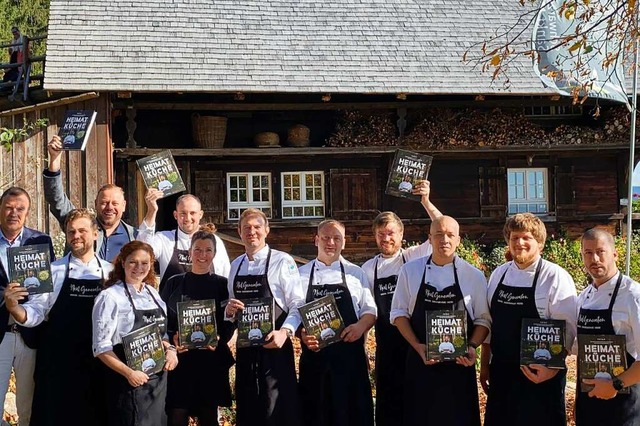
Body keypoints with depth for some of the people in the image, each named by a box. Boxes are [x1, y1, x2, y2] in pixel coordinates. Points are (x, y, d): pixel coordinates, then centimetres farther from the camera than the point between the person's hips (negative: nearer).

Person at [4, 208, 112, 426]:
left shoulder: (111, 272, 4)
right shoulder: (53, 270, 1)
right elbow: (35, 313, -4)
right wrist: (13, 308, -21)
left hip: (97, 359, 1)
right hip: (57, 359, -1)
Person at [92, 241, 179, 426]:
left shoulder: (152, 293, 8)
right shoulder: (111, 297, -12)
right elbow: (101, 347, -14)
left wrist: (169, 349, 0)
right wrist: (129, 373, -22)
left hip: (158, 381, 7)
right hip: (129, 383, -7)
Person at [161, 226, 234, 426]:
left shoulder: (222, 284, 6)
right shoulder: (174, 283, 6)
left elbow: (229, 322, 5)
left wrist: (219, 339, -15)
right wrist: (173, 337, -14)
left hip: (211, 359, 0)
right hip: (180, 357, 0)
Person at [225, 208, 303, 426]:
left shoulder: (282, 261, -6)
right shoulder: (236, 265, 12)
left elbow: (297, 304, -10)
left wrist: (284, 332, -26)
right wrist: (229, 310, -5)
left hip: (274, 346, -6)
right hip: (245, 347, 6)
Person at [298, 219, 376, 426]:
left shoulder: (355, 273, 10)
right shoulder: (301, 275, 8)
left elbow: (370, 310, 9)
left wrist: (361, 326, -11)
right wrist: (301, 334, -13)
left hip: (350, 356, 0)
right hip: (313, 356, 0)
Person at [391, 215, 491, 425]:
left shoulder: (474, 276, -1)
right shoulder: (410, 270, 1)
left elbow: (483, 319, 4)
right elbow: (399, 313, 4)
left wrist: (471, 347, -13)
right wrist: (418, 347, -8)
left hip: (459, 364, 0)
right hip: (421, 361, 0)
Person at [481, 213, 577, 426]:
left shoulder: (556, 278, -10)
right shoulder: (499, 274, 6)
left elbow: (567, 330, -12)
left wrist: (551, 369, -20)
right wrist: (485, 365, 13)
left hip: (540, 377, -5)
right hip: (501, 374, 5)